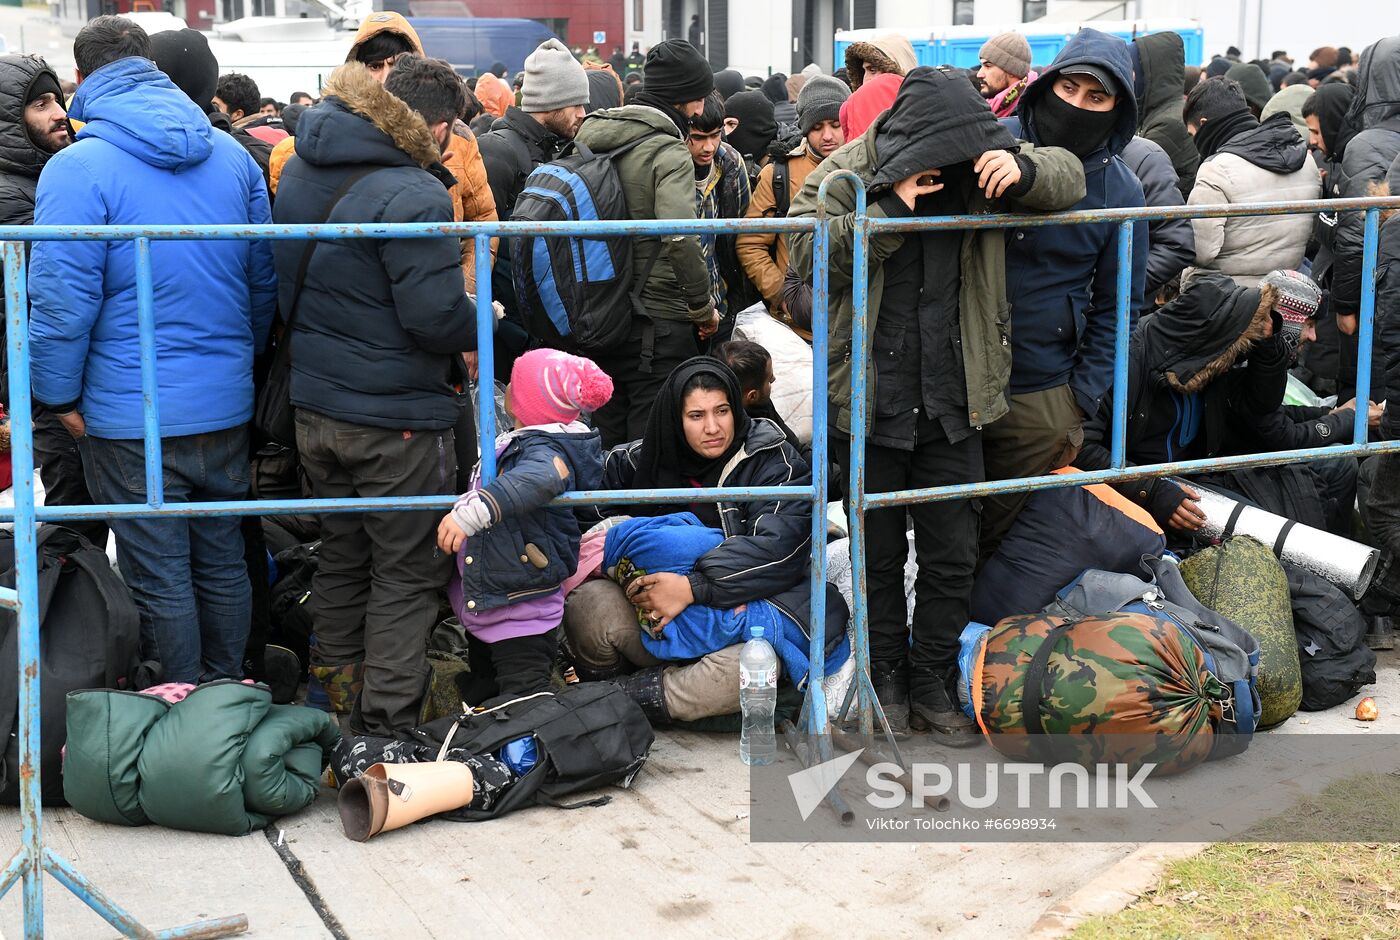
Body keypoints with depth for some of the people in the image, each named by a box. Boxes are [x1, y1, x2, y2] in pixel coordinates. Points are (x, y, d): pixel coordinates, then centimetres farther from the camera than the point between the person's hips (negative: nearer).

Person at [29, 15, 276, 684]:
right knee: (222, 563, 17)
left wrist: (58, 395, -4)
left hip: (130, 416, -6)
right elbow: (264, 279, 11)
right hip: (225, 404, 6)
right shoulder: (232, 156, 5)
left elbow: (61, 298, -16)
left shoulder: (77, 169, -13)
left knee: (160, 579, 5)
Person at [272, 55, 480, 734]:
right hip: (398, 417, -8)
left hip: (314, 406, 8)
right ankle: (386, 724, 7)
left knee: (341, 555, 22)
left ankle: (336, 690, 32)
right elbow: (436, 315, -24)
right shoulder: (413, 196, -21)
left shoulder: (301, 171, 6)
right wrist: (484, 324, -5)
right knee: (406, 573, 5)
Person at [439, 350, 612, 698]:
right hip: (484, 601, 11)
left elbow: (537, 479, -49)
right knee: (485, 696, 22)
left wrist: (470, 512, -56)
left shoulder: (545, 450, -24)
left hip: (522, 613, -11)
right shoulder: (518, 443, 9)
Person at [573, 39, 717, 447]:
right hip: (658, 323, -7)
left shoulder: (591, 136, 9)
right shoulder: (670, 153, -14)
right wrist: (704, 306, -14)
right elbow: (680, 237, -26)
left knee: (606, 447, 15)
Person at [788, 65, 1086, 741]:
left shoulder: (977, 168, 1)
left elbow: (1068, 176, 5)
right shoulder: (845, 173, -7)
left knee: (953, 557, 7)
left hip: (952, 406, 2)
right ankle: (887, 678, 28)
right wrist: (889, 209, -26)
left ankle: (933, 685, 22)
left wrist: (1022, 171, -18)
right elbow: (807, 252, -18)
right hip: (871, 401, -2)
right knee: (880, 555, 12)